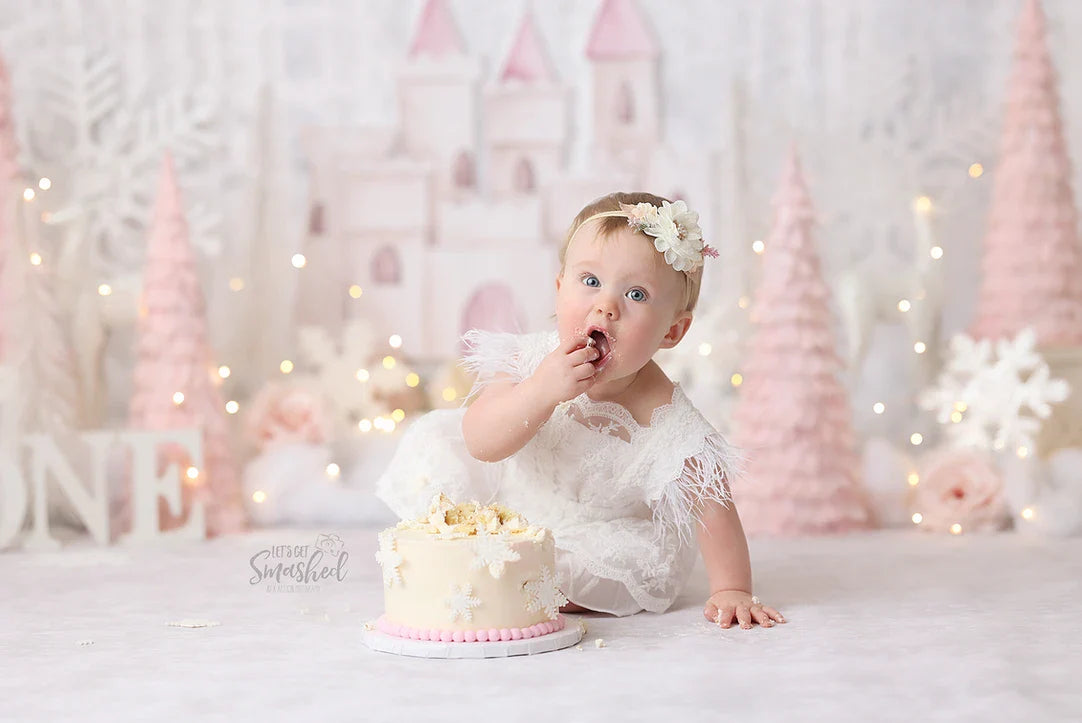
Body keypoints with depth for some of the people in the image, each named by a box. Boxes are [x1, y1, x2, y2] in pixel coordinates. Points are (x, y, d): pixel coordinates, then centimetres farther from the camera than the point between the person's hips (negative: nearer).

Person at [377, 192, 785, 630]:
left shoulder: (665, 417, -29)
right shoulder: (532, 361, -22)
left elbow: (712, 504, -20)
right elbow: (480, 442, -29)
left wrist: (732, 590, -25)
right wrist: (542, 391, -43)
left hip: (603, 544, -2)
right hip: (508, 508, 2)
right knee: (434, 441, -8)